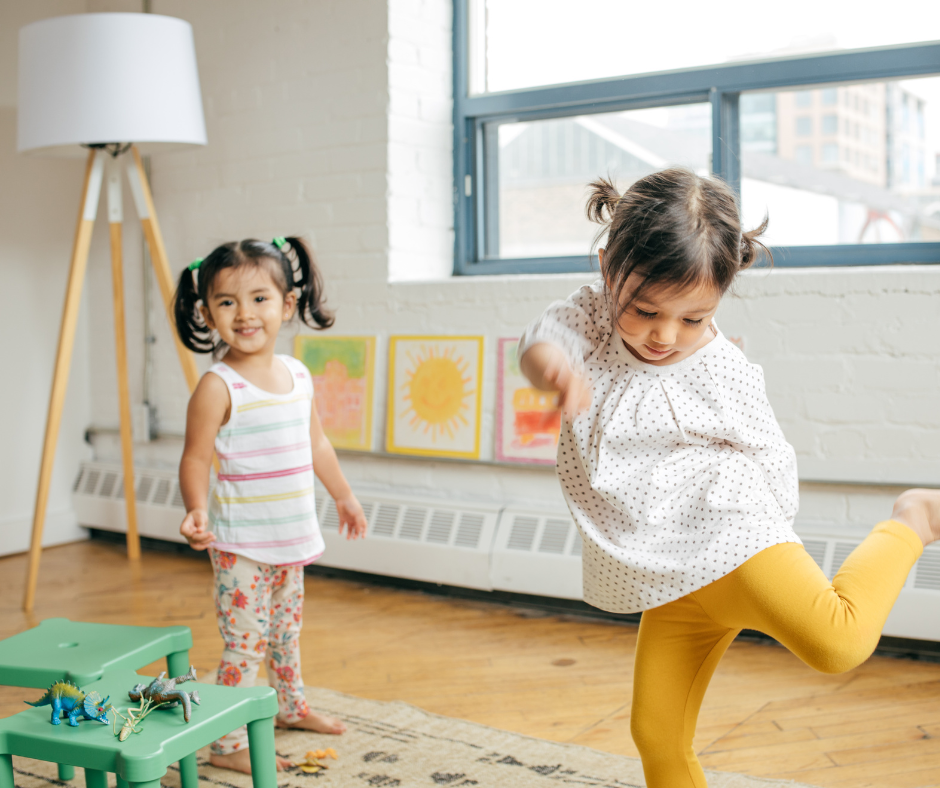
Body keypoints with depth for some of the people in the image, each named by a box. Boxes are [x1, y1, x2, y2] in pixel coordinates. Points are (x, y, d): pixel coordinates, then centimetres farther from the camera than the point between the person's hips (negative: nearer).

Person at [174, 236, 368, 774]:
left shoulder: (298, 374, 4)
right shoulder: (218, 387, -17)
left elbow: (316, 444, 17)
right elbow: (196, 458, -16)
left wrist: (344, 495, 24)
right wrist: (198, 510, -32)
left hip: (290, 536, 7)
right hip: (240, 542, -7)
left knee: (287, 628, 23)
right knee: (246, 641, -4)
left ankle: (292, 706, 43)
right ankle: (226, 744, 8)